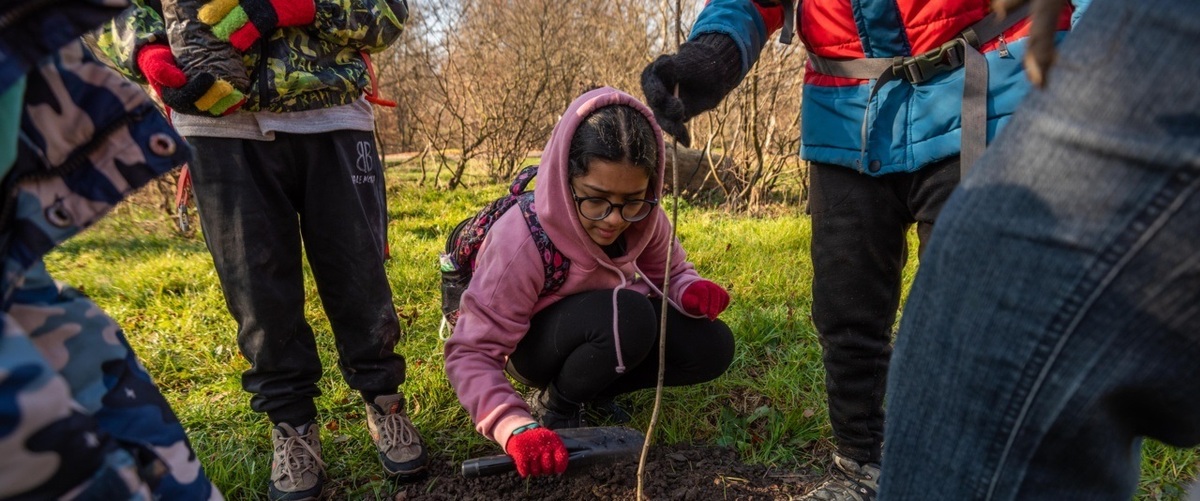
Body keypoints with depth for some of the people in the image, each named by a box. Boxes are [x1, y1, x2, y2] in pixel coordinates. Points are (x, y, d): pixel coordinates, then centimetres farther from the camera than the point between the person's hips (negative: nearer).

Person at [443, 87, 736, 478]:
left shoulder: (642, 218, -17)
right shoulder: (523, 242, -33)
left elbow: (670, 271, 2)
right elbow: (472, 353, -29)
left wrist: (692, 290, -23)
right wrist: (517, 427, -45)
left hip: (606, 330, 6)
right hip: (535, 345, -5)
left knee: (713, 347, -15)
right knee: (627, 316, -35)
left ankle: (593, 388, 4)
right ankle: (557, 405, -7)